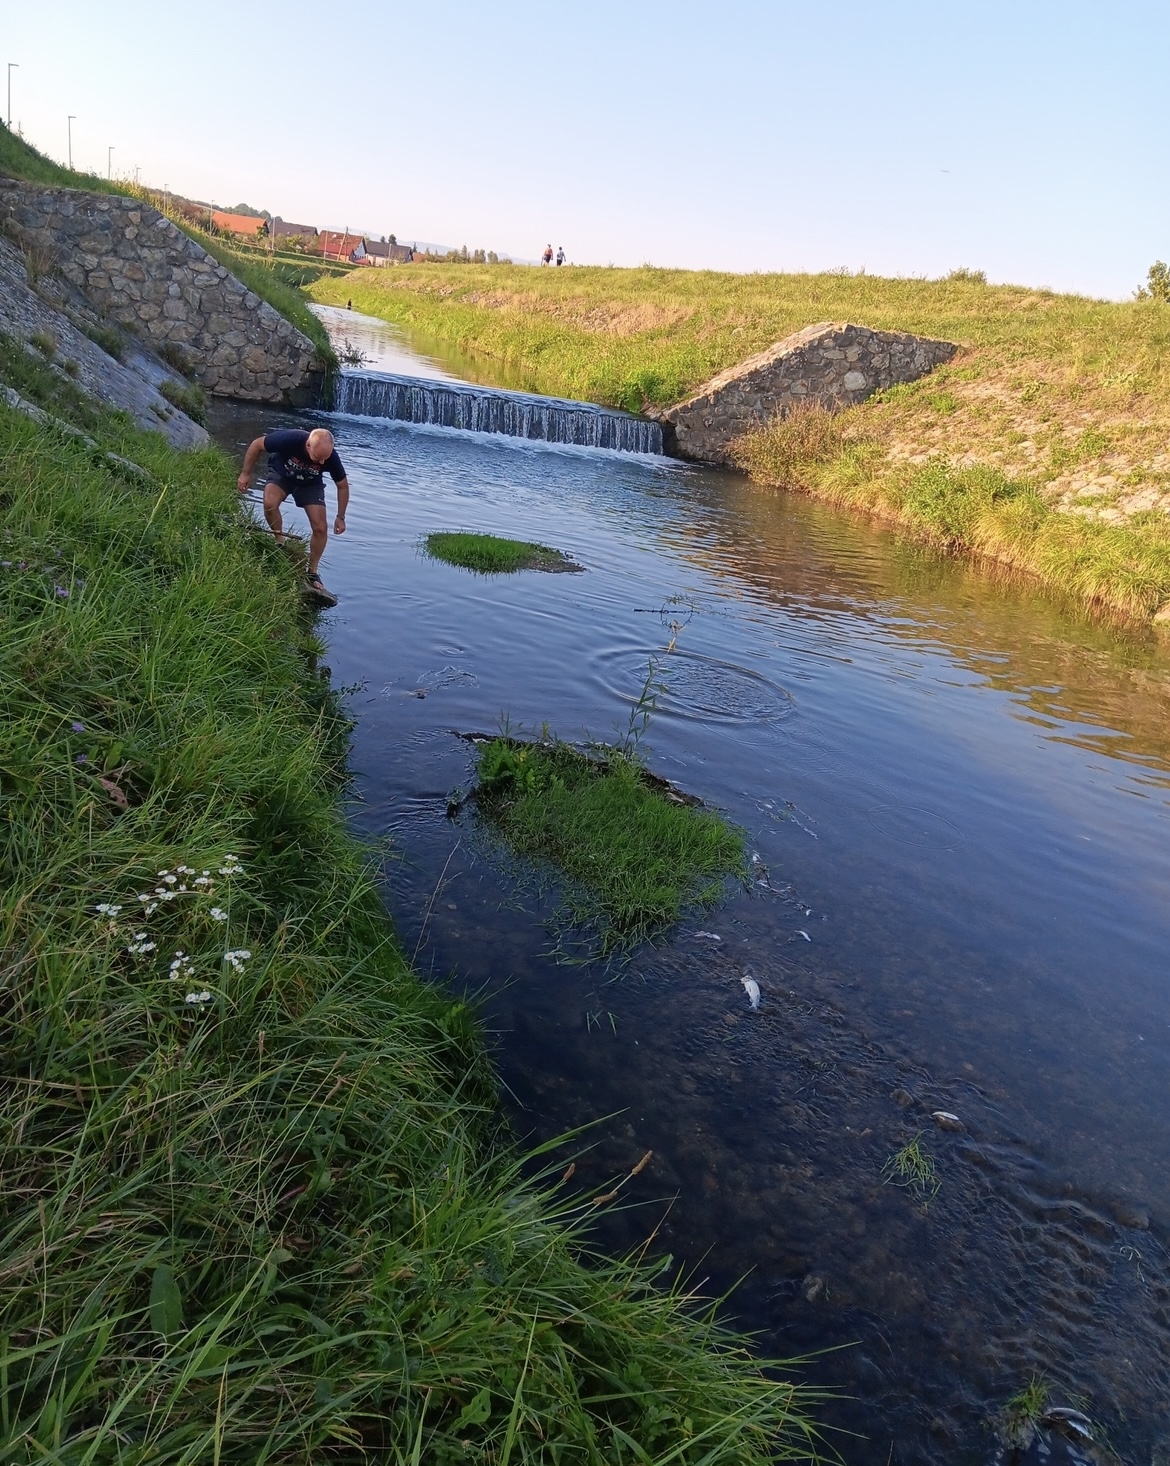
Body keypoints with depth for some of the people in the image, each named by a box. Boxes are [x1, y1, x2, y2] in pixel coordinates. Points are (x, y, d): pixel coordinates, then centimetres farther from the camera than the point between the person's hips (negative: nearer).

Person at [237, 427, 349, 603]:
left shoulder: (330, 457, -33)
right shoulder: (289, 439, -41)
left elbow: (343, 486, -13)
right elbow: (256, 444, -22)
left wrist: (340, 517, -10)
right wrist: (246, 474, -16)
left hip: (310, 483, 2)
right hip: (281, 473, -1)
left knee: (321, 528, -11)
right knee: (270, 503, -32)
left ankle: (312, 574, 5)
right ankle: (280, 543, -7)